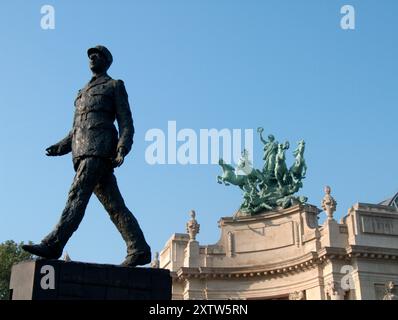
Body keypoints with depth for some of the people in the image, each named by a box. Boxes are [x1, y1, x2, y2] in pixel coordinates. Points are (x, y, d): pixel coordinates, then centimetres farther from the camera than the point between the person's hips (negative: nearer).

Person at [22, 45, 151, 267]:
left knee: (78, 194, -20)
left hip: (100, 147, -7)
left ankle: (53, 244, -28)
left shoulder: (115, 86, 13)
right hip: (82, 151, 7)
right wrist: (61, 147, 9)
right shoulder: (82, 93, 32)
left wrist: (122, 149, -14)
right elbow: (75, 130, 28)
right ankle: (139, 249, -2)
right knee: (113, 204, -1)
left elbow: (126, 122, 2)